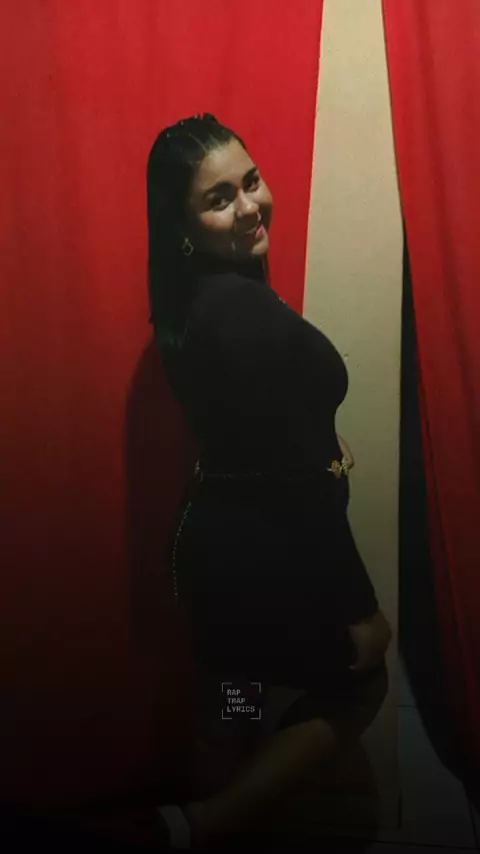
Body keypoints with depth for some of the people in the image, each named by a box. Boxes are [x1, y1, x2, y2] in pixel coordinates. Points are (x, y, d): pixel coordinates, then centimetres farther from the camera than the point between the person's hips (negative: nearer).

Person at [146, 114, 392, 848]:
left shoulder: (201, 298, 2)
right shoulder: (242, 310, -27)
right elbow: (298, 481, -25)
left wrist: (321, 436, 1)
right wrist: (359, 608, -16)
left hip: (225, 539, 8)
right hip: (261, 554, -8)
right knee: (359, 688, 17)